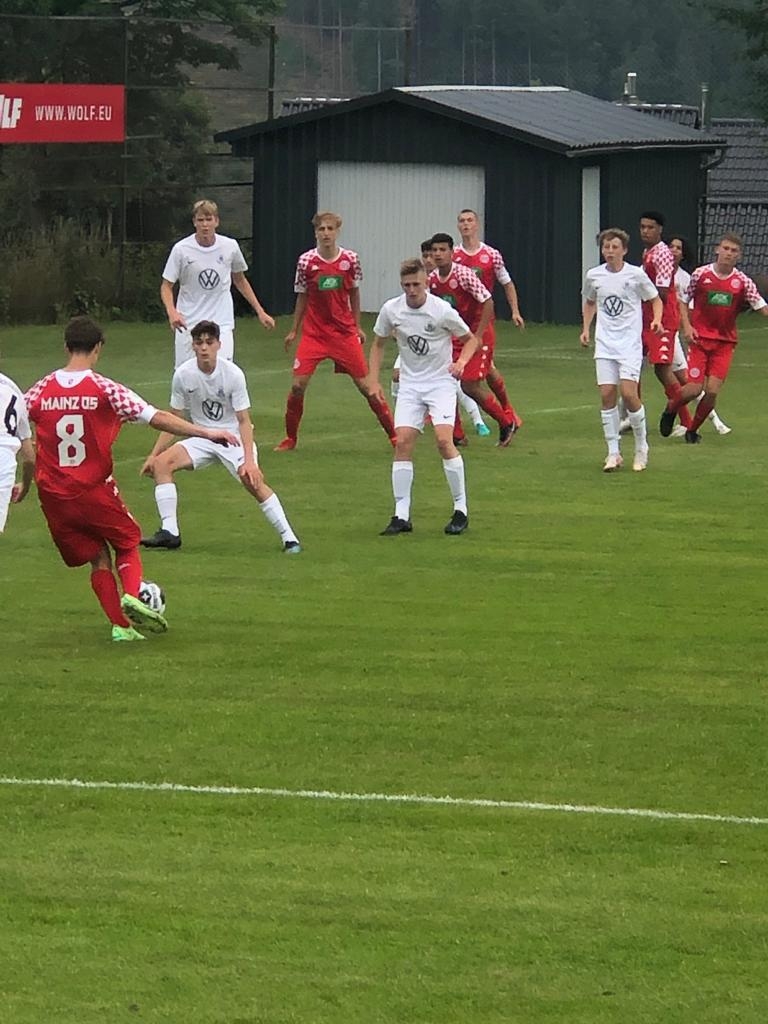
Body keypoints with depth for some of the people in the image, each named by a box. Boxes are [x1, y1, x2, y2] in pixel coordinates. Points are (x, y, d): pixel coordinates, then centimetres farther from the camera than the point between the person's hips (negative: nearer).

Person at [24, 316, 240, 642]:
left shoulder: (41, 391, -1)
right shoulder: (105, 389, -9)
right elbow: (157, 418, -12)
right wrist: (207, 433, -8)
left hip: (53, 496, 3)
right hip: (95, 490, -3)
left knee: (98, 558, 17)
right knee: (127, 544, 19)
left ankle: (120, 625, 7)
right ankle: (132, 595, -9)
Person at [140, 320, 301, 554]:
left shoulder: (233, 374, -18)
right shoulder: (183, 375, -9)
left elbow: (244, 421, -16)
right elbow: (174, 420, 3)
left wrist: (249, 460, -27)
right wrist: (153, 455, 0)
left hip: (234, 438, -4)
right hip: (202, 438, 4)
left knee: (252, 480, -27)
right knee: (162, 463, -17)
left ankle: (289, 538, -19)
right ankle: (169, 532, -12)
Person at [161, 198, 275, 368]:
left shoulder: (230, 246, 0)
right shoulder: (181, 249, -6)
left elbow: (240, 280, 17)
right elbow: (166, 286, -1)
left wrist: (260, 311, 17)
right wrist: (172, 312, -20)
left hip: (222, 323, 0)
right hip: (188, 324, 0)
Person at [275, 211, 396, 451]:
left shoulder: (350, 259, -5)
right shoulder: (306, 261, -6)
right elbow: (302, 297, 6)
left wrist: (357, 326, 12)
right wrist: (294, 330, 10)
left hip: (345, 332, 0)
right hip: (314, 332, 0)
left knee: (365, 384, 0)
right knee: (298, 385, -9)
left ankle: (393, 434, 10)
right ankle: (290, 438, 9)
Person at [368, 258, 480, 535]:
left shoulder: (442, 311, -14)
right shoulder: (391, 310, -4)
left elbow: (471, 339, 1)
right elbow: (378, 343, 13)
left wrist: (461, 361, -18)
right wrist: (374, 380, 4)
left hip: (441, 382, -3)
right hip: (410, 384, 3)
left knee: (444, 439, -19)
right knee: (403, 442, -9)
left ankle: (461, 509, -7)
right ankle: (401, 515, -4)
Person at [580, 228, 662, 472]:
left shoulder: (636, 275, -4)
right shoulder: (594, 276, 5)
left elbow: (655, 300, 8)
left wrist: (657, 320, -11)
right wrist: (585, 329, 11)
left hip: (630, 344, -3)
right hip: (604, 344, 3)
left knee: (628, 393, -14)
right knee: (607, 394, -5)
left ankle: (641, 448, 5)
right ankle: (613, 453, 3)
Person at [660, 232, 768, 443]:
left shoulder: (742, 282, -1)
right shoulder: (700, 274, -3)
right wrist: (687, 326, -6)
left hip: (725, 342, 1)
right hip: (699, 338, -1)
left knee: (713, 391, -8)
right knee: (694, 389, -8)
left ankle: (693, 430, 16)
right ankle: (671, 409, 26)